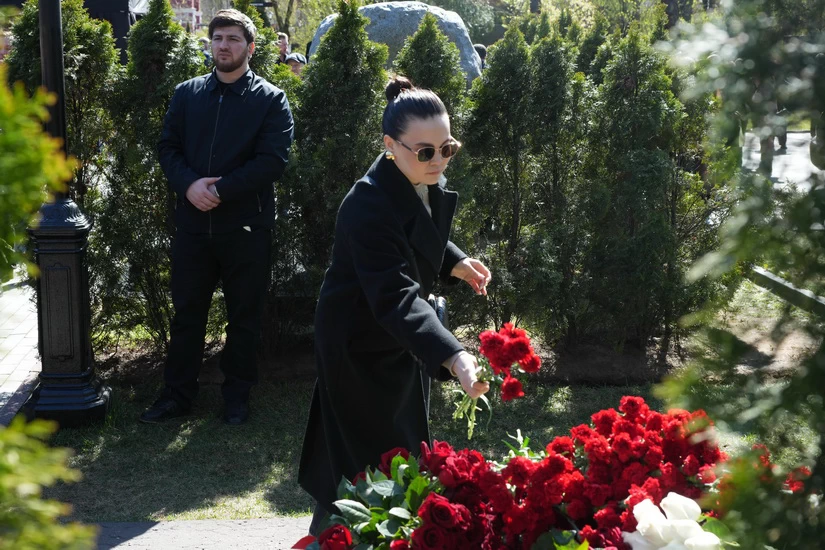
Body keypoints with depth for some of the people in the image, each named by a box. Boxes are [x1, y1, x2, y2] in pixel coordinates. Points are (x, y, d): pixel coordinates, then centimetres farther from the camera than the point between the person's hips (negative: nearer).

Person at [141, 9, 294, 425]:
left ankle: (237, 395, 22)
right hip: (193, 223, 3)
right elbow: (167, 147, 6)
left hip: (246, 226, -3)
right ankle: (177, 393, 22)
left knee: (244, 316, 8)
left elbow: (272, 161, -12)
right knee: (186, 312, 10)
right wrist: (189, 185, -14)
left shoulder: (271, 100, -3)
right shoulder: (186, 94, 8)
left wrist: (219, 190, -19)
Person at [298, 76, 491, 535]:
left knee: (408, 446, 21)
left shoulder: (428, 183, -7)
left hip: (402, 338, 9)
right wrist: (453, 357, -55)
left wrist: (456, 263, -2)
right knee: (372, 462, 0)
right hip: (362, 346, -9)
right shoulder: (370, 205, -34)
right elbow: (396, 298, -44)